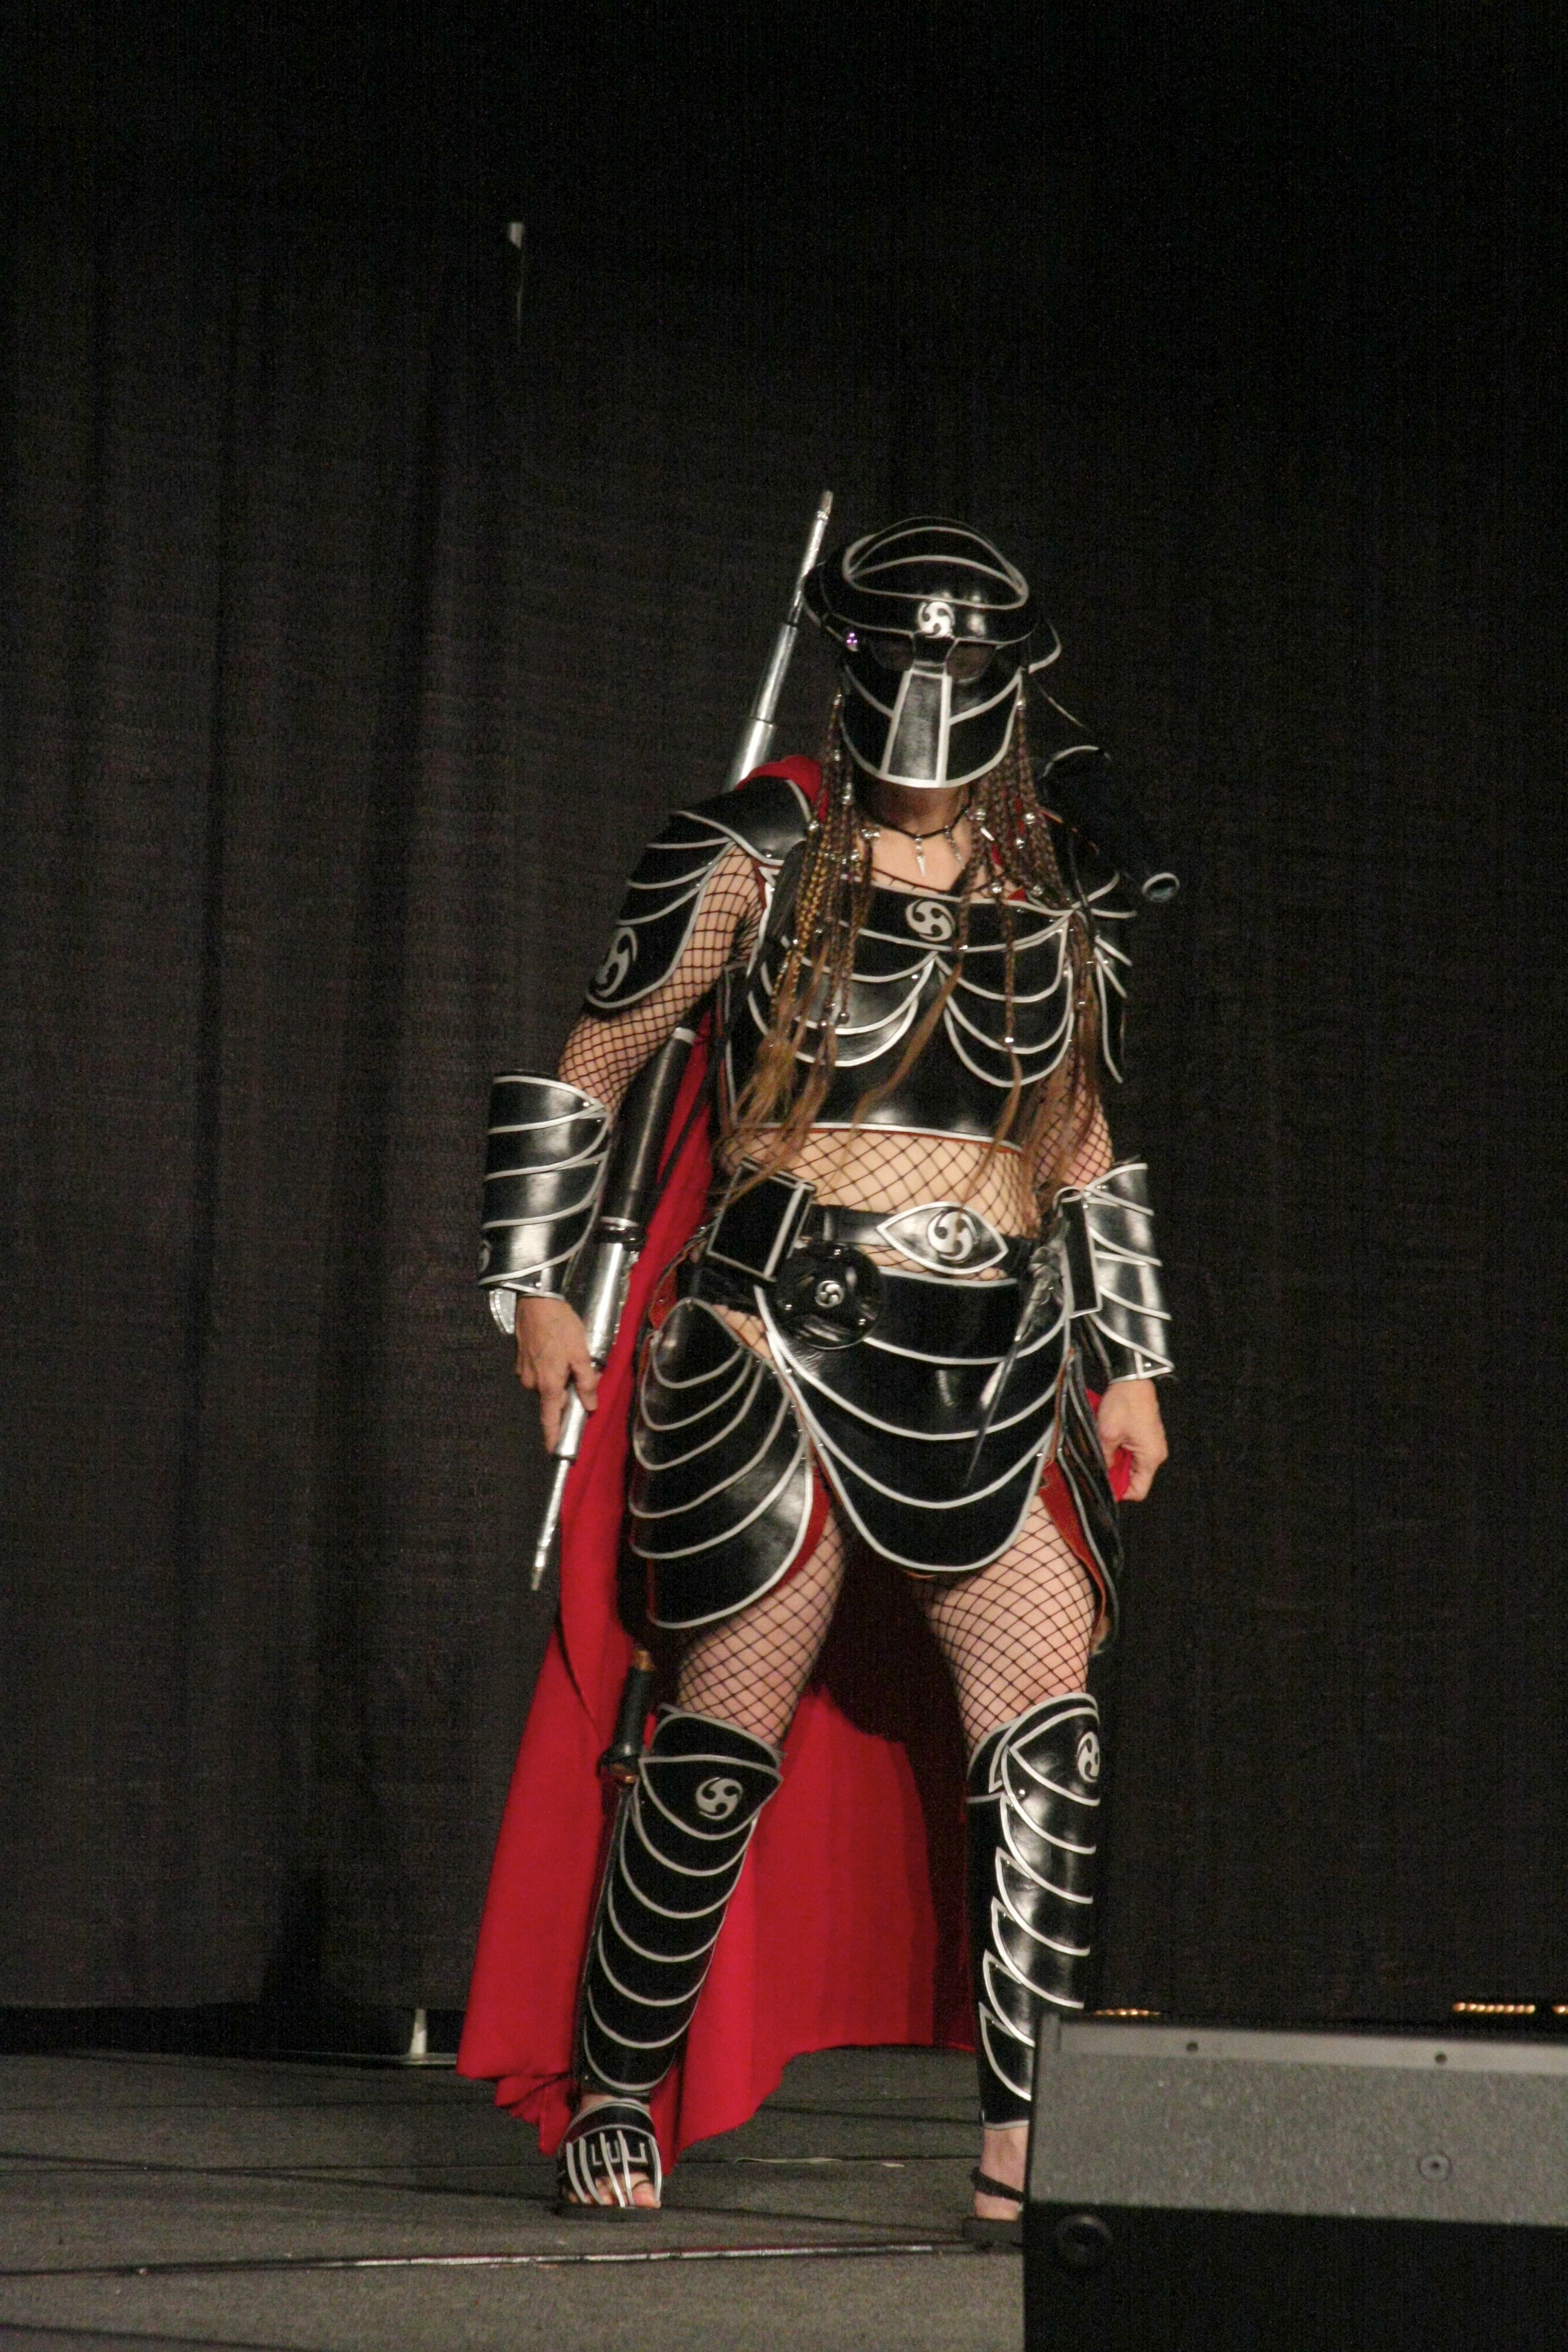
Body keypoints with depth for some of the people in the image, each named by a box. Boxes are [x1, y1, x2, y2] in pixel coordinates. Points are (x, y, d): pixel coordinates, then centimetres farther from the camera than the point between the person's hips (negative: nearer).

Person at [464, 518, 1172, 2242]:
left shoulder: (1061, 895, 14)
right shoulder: (755, 856, 1)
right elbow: (593, 1063, 7)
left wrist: (1131, 1364, 19)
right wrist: (540, 1284, 2)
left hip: (996, 1369, 4)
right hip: (780, 1337, -4)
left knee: (1052, 1739, -8)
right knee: (725, 1740, -3)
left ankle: (1018, 2152, -7)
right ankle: (611, 2099, 14)